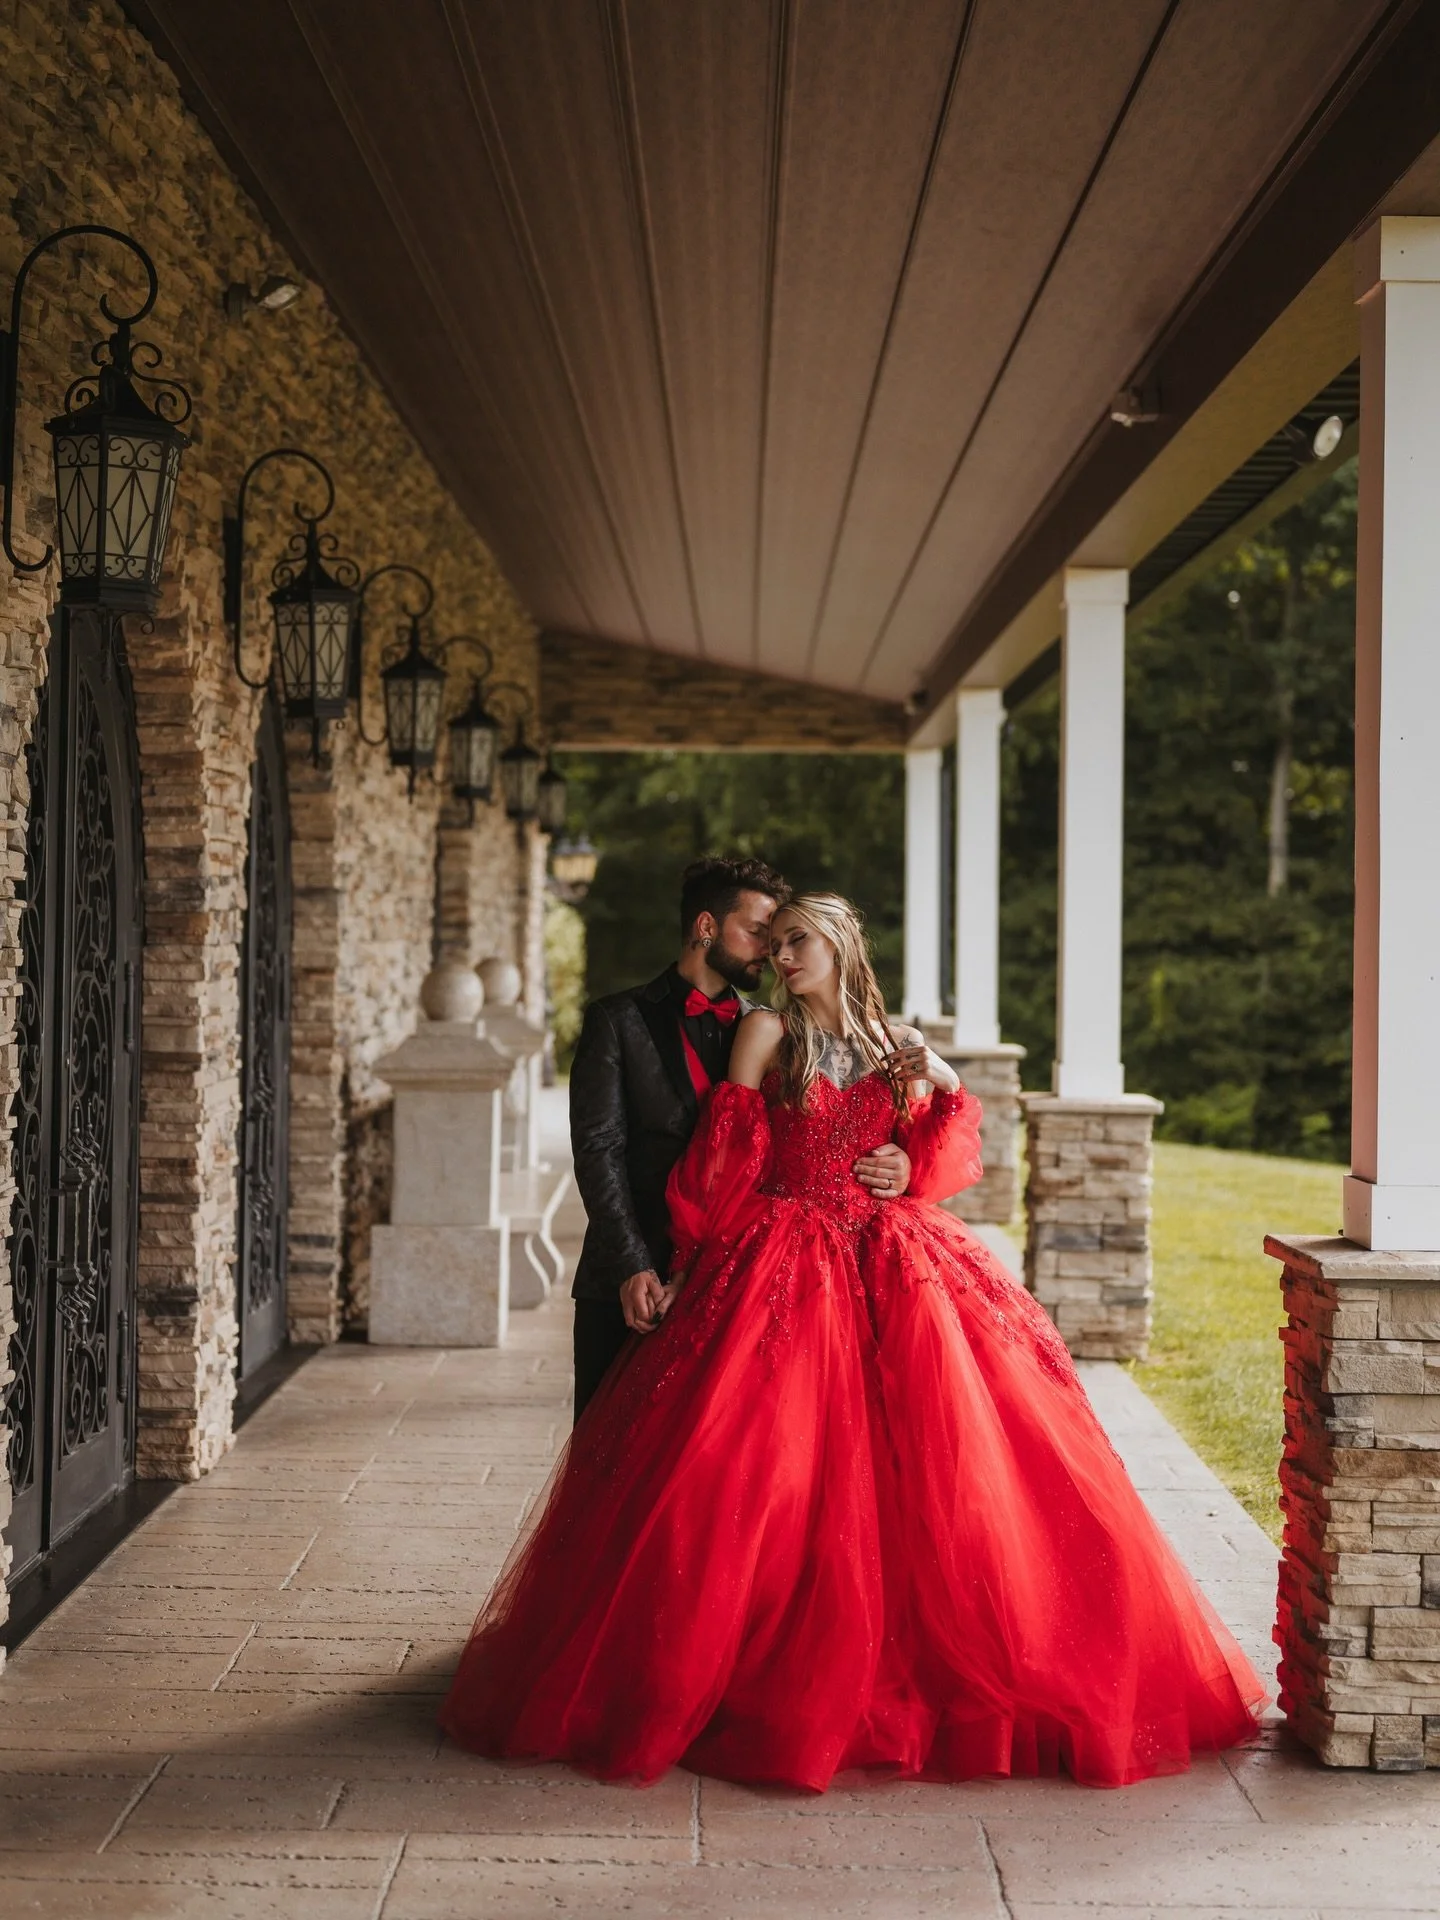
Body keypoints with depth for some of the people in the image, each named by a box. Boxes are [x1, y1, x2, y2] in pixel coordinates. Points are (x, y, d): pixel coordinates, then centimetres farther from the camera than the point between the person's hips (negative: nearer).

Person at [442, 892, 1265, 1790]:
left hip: (891, 1271, 3)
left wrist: (945, 1083, -4)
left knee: (933, 1464, -2)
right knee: (768, 1471, -8)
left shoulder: (898, 1043, 11)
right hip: (783, 1273, -3)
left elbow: (931, 1171, 10)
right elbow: (725, 1162, 0)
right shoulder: (768, 1033, 2)